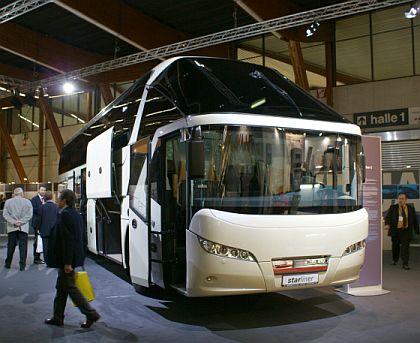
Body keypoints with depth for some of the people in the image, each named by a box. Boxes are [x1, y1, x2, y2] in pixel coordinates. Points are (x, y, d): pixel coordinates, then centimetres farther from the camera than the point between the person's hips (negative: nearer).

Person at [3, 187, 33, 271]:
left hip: (12, 228, 1)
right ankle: (22, 266, 1)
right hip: (24, 228, -1)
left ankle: (8, 264, 21)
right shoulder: (27, 202, 2)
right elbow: (29, 215, -6)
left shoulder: (8, 202, 4)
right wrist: (21, 222, -9)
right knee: (23, 247, 1)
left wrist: (14, 222, -8)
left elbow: (5, 214, -3)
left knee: (11, 247, 12)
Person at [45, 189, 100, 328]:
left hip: (68, 258, -10)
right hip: (75, 257, 10)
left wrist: (67, 262, -22)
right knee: (61, 287, 16)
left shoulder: (65, 215, -17)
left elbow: (68, 240, -23)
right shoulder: (76, 214, 11)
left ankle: (91, 314, 0)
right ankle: (58, 318, 25)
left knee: (70, 287, -2)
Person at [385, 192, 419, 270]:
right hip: (395, 230, 1)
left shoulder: (411, 208, 6)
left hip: (406, 231, -1)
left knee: (405, 247, -9)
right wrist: (387, 224, -22)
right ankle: (395, 260, 36)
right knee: (395, 246, 14)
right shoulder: (393, 207, 3)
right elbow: (388, 216, -3)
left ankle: (405, 263, -7)